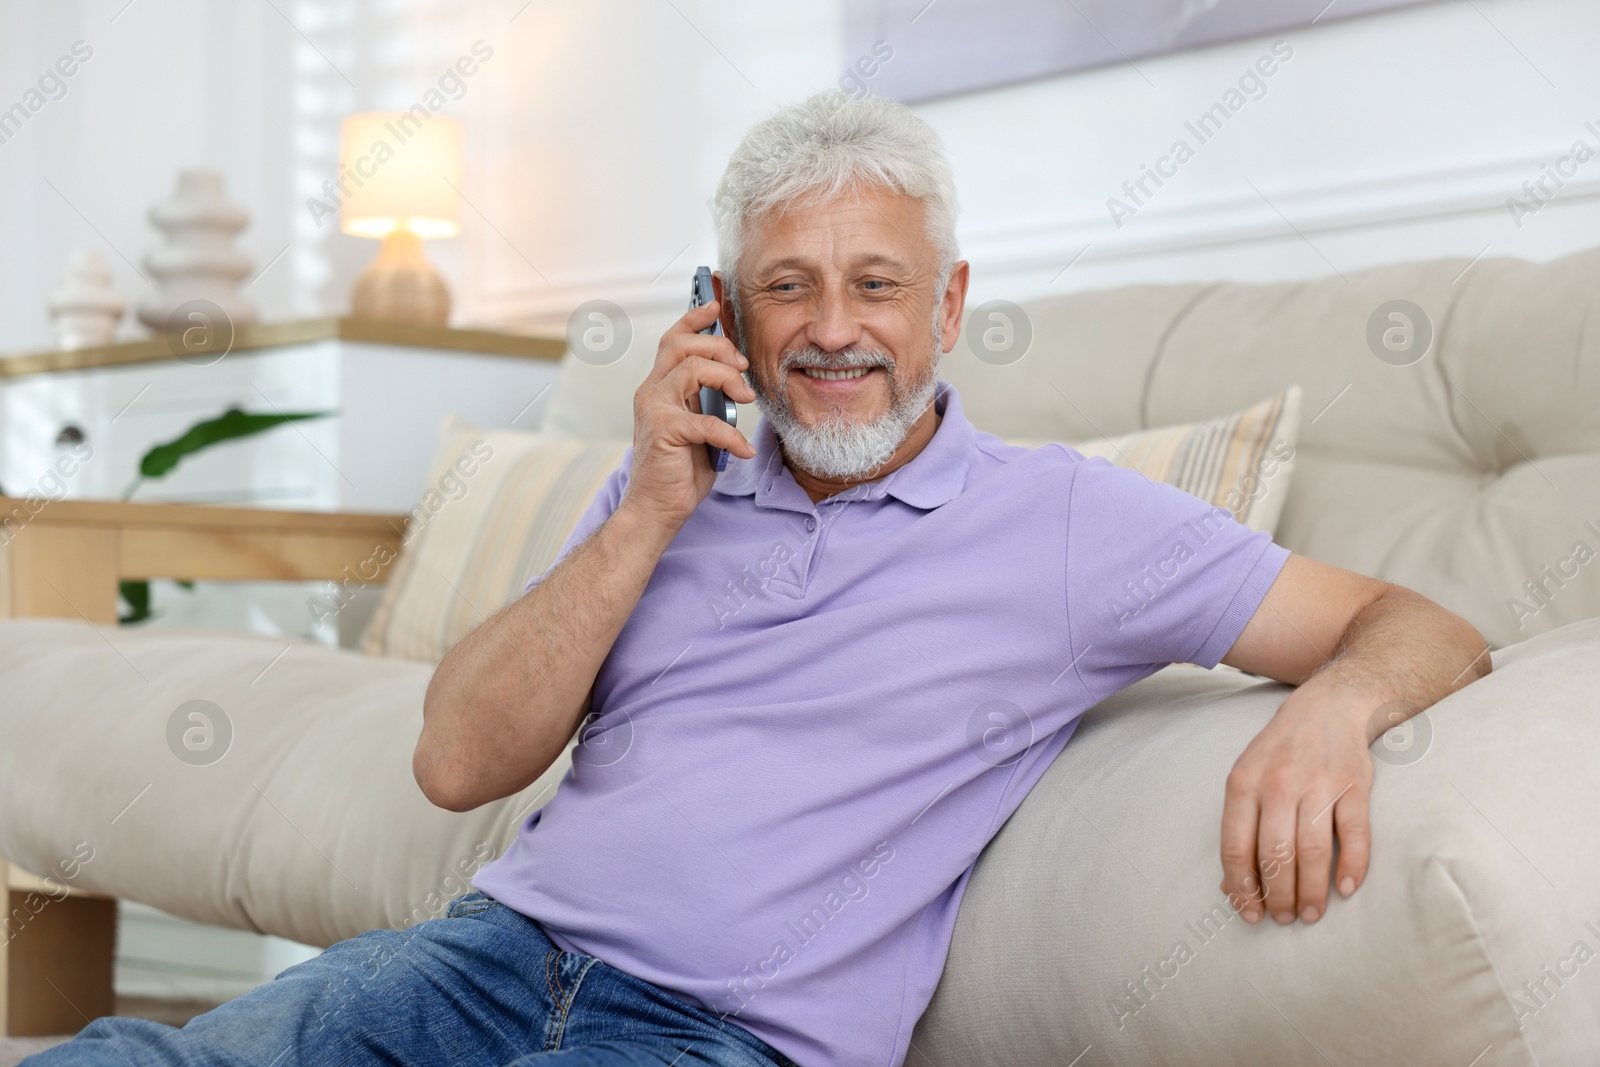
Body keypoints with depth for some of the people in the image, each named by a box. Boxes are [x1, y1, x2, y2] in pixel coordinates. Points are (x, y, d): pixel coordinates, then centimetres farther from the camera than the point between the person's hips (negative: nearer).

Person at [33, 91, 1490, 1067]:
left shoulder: (1066, 519, 5)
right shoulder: (673, 486, 17)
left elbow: (1425, 630, 5)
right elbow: (460, 765, 8)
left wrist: (1328, 707, -20)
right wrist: (650, 515, -1)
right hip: (506, 944, 4)